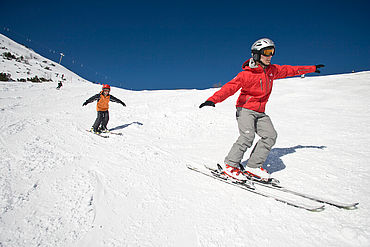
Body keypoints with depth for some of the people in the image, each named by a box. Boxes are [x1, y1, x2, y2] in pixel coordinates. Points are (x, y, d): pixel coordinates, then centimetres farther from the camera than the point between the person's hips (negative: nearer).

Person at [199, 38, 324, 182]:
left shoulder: (273, 70, 8)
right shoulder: (246, 74, -11)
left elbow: (290, 70, 22)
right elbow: (230, 87, -20)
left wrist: (312, 68, 32)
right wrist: (213, 99, -34)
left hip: (260, 113, 6)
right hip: (245, 109, -6)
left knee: (270, 136, -11)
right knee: (247, 136, -25)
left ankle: (253, 167, -5)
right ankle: (230, 165, -10)